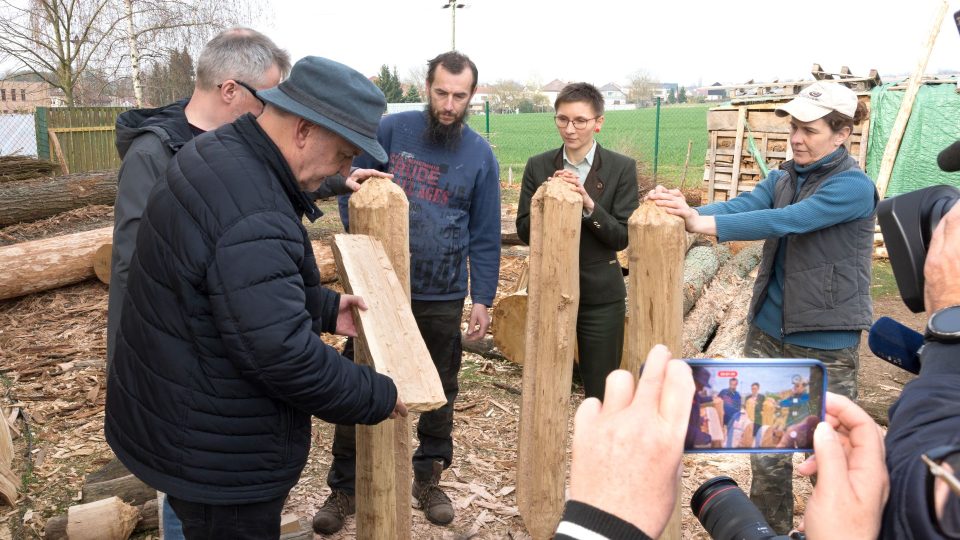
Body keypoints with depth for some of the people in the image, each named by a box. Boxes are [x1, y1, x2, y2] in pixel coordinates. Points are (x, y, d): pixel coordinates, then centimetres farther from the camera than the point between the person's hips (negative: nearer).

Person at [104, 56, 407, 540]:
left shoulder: (218, 153, 2)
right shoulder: (253, 217, -32)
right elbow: (284, 354, -31)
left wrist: (324, 307, 14)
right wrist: (377, 397, -17)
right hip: (216, 454, -10)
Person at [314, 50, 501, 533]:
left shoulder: (481, 156, -1)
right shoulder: (391, 130, -3)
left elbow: (485, 237, 1)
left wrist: (482, 299, -2)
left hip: (442, 298, 1)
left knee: (440, 392, 14)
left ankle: (428, 478, 35)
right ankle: (344, 487, 23)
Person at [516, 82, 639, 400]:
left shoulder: (621, 168, -5)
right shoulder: (538, 166, 1)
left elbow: (622, 237, -9)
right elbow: (524, 232, 0)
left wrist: (588, 203, -23)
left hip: (600, 296, -2)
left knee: (600, 393, 8)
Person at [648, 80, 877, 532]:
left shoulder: (854, 186, -15)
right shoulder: (783, 177, 6)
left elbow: (785, 221, -29)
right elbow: (743, 204, -12)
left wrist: (704, 224, -39)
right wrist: (687, 212, -31)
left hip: (826, 342, -6)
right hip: (768, 330, 6)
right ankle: (768, 527, 34)